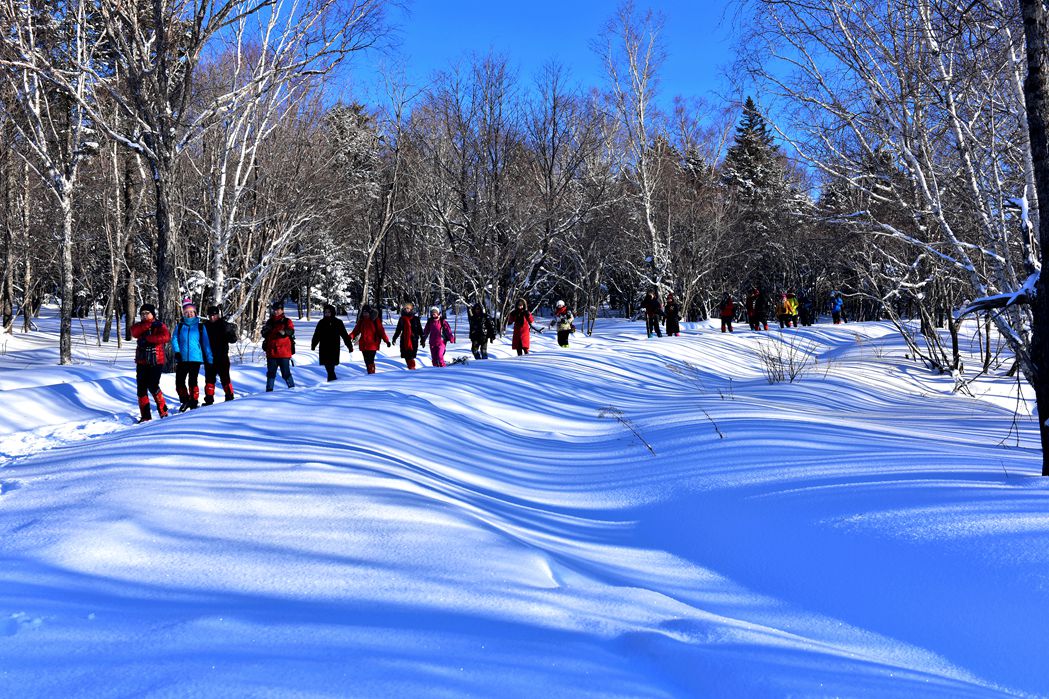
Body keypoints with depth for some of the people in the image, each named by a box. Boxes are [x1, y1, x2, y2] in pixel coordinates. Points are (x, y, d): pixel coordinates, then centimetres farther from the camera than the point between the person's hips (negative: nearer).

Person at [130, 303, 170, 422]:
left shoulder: (160, 326, 0)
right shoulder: (140, 326, 13)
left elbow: (166, 336, -21)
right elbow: (134, 332, -11)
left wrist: (148, 339, -22)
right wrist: (148, 325, -19)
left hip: (156, 362, -5)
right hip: (142, 362, 5)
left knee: (152, 386, -14)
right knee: (141, 389, 3)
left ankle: (163, 411, 3)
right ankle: (145, 416, 12)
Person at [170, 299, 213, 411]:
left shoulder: (200, 326, 7)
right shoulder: (179, 326, 10)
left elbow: (206, 344, 7)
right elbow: (174, 339, 1)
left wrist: (210, 359, 3)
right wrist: (177, 351, -16)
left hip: (195, 359, -2)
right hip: (182, 359, 2)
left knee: (193, 382, -5)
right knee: (179, 382, 2)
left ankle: (194, 403, 7)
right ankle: (185, 401, 23)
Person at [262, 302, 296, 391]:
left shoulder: (287, 321, 2)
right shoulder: (269, 322, 14)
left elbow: (291, 330, -15)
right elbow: (264, 335, 15)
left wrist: (284, 332, -36)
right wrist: (265, 331, -8)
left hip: (283, 353, -4)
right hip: (271, 352, 4)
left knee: (286, 373, -2)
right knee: (271, 373, 10)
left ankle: (292, 388, 9)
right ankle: (269, 390, 16)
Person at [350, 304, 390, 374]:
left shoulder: (375, 319, -3)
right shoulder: (361, 320, 10)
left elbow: (381, 330, -4)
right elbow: (356, 330, 12)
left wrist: (386, 340, -11)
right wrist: (351, 336, -5)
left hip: (372, 344, -5)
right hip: (363, 344, 5)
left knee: (370, 360, -15)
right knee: (366, 361, 9)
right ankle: (369, 373, 18)